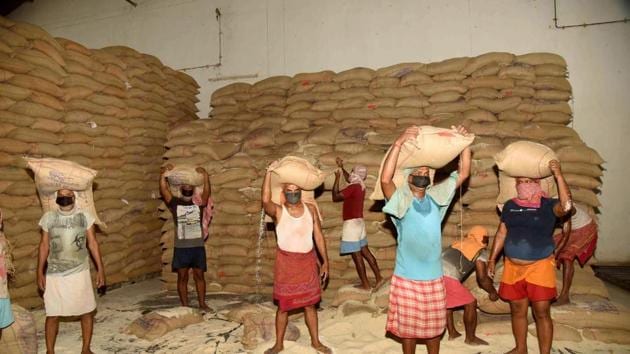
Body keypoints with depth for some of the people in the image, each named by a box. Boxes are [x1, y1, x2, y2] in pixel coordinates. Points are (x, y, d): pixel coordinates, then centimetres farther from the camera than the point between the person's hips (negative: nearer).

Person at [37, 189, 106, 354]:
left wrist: (100, 269, -1)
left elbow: (93, 243, 0)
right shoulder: (49, 217, -2)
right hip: (54, 274, 0)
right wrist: (40, 272, 3)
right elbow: (44, 245, 4)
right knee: (52, 314, 5)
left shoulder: (85, 216, -3)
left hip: (79, 272, 0)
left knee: (87, 311, 5)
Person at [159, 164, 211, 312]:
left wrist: (205, 175, -18)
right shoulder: (175, 203, 6)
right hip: (181, 247, -1)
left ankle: (202, 304, 15)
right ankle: (185, 306, 15)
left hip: (198, 246, 1)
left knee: (199, 276, 7)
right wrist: (164, 173, -12)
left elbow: (207, 191, -9)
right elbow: (163, 190, -7)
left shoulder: (199, 203, 7)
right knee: (182, 277, 5)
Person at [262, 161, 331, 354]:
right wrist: (269, 172, -28)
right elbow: (265, 200, -30)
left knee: (310, 303, 12)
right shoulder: (278, 211, -8)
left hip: (308, 261, 2)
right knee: (283, 304, 8)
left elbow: (318, 236, 4)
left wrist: (325, 261, 3)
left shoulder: (310, 209, 0)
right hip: (286, 262, -2)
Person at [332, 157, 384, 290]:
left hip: (352, 223, -9)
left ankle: (365, 284, 6)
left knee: (356, 255, -1)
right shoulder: (360, 186, 8)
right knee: (364, 251, 16)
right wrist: (341, 167, 27)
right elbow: (348, 179, 30)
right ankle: (378, 277, 19)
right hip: (358, 222, 9)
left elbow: (335, 197, -16)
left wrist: (337, 178, -9)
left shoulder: (353, 187, -20)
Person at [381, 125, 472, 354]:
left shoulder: (436, 197, 1)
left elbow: (463, 173, 1)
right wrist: (399, 143, -35)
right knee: (408, 326, 12)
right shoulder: (401, 201, -12)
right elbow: (385, 179, -31)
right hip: (407, 277, -4)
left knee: (434, 325, 19)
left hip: (434, 277, 4)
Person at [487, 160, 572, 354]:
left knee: (541, 313, 1)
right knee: (517, 310, 14)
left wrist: (558, 175, -28)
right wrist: (492, 259, 10)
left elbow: (566, 206, -27)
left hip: (539, 267, -4)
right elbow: (501, 233, 11)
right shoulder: (510, 205, 7)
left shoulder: (547, 205, -5)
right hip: (512, 267, 4)